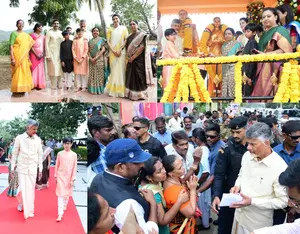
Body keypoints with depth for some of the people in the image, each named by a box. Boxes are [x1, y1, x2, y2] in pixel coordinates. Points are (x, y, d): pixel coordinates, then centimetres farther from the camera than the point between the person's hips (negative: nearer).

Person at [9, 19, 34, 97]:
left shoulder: (26, 35, 13)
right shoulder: (14, 33, -5)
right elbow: (11, 47, -12)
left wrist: (28, 56, 12)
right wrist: (12, 58, -19)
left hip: (24, 57, 6)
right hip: (17, 56, -6)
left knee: (24, 73, 8)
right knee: (17, 73, -7)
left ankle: (22, 90, 16)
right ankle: (16, 91, -2)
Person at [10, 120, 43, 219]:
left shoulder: (38, 139, -2)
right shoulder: (19, 138, -7)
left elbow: (40, 155, 4)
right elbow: (14, 154, 0)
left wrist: (40, 169, 4)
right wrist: (12, 168, 1)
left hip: (33, 168, 1)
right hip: (22, 167, -1)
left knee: (31, 189, 5)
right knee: (22, 188, 0)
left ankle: (29, 209, 18)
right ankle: (21, 202, 29)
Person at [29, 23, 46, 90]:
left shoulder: (43, 36, 12)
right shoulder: (32, 35, -3)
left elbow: (44, 46, 11)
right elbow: (31, 46, -7)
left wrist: (43, 54, -5)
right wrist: (36, 54, -13)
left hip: (41, 55, 4)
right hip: (34, 54, -4)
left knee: (40, 69, 3)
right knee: (34, 68, -4)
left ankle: (39, 84, 6)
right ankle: (33, 84, -2)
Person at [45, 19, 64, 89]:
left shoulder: (61, 33, 11)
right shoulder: (49, 32, -1)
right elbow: (46, 44, -5)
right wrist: (48, 55, -11)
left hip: (59, 53, 4)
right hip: (51, 53, -4)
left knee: (59, 68, 3)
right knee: (53, 68, -4)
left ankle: (59, 83, 12)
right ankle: (53, 84, 3)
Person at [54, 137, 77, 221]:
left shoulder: (74, 155, -3)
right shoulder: (60, 153, -1)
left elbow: (74, 167, -3)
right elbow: (57, 165, 6)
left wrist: (73, 179, -6)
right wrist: (55, 176, 8)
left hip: (69, 177, 1)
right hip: (61, 176, -1)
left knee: (67, 194, 13)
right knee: (60, 194, -6)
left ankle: (64, 207, 38)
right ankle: (60, 214, -10)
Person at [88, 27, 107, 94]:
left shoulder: (102, 39, 3)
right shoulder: (90, 41, 15)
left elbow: (103, 50, -7)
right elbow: (88, 51, 10)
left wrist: (96, 58, -15)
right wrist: (90, 58, -9)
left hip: (99, 60, -4)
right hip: (92, 60, 4)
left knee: (99, 75, -4)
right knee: (92, 75, 4)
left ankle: (99, 89, 0)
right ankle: (92, 89, 9)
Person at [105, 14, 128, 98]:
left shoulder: (123, 28, 7)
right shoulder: (110, 30, 11)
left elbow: (126, 40, 0)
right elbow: (108, 41, 6)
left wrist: (120, 50, -11)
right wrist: (113, 51, -8)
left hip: (121, 52, -1)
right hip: (112, 52, 1)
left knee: (121, 70, -2)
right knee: (114, 70, 1)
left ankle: (121, 90, 2)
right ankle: (113, 89, 7)